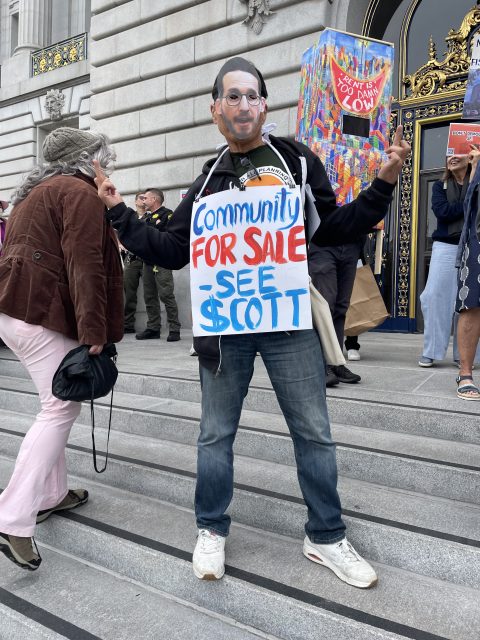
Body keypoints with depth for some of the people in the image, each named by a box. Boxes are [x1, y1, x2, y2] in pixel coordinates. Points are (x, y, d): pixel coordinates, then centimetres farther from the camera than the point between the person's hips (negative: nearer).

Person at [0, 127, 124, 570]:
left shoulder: (39, 190, 24)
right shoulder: (81, 193, -8)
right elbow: (84, 265, -19)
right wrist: (95, 330, -22)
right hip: (43, 312, -10)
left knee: (56, 404, 17)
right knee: (62, 408, -7)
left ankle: (51, 494, 25)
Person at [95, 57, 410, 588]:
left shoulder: (298, 161, 7)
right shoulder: (208, 180, 11)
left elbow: (335, 227, 7)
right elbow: (173, 252, 10)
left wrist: (383, 184, -4)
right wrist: (119, 213, 7)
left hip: (290, 321, 0)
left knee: (314, 433, 8)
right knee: (215, 434, 11)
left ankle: (325, 538, 29)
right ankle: (211, 531, 33)